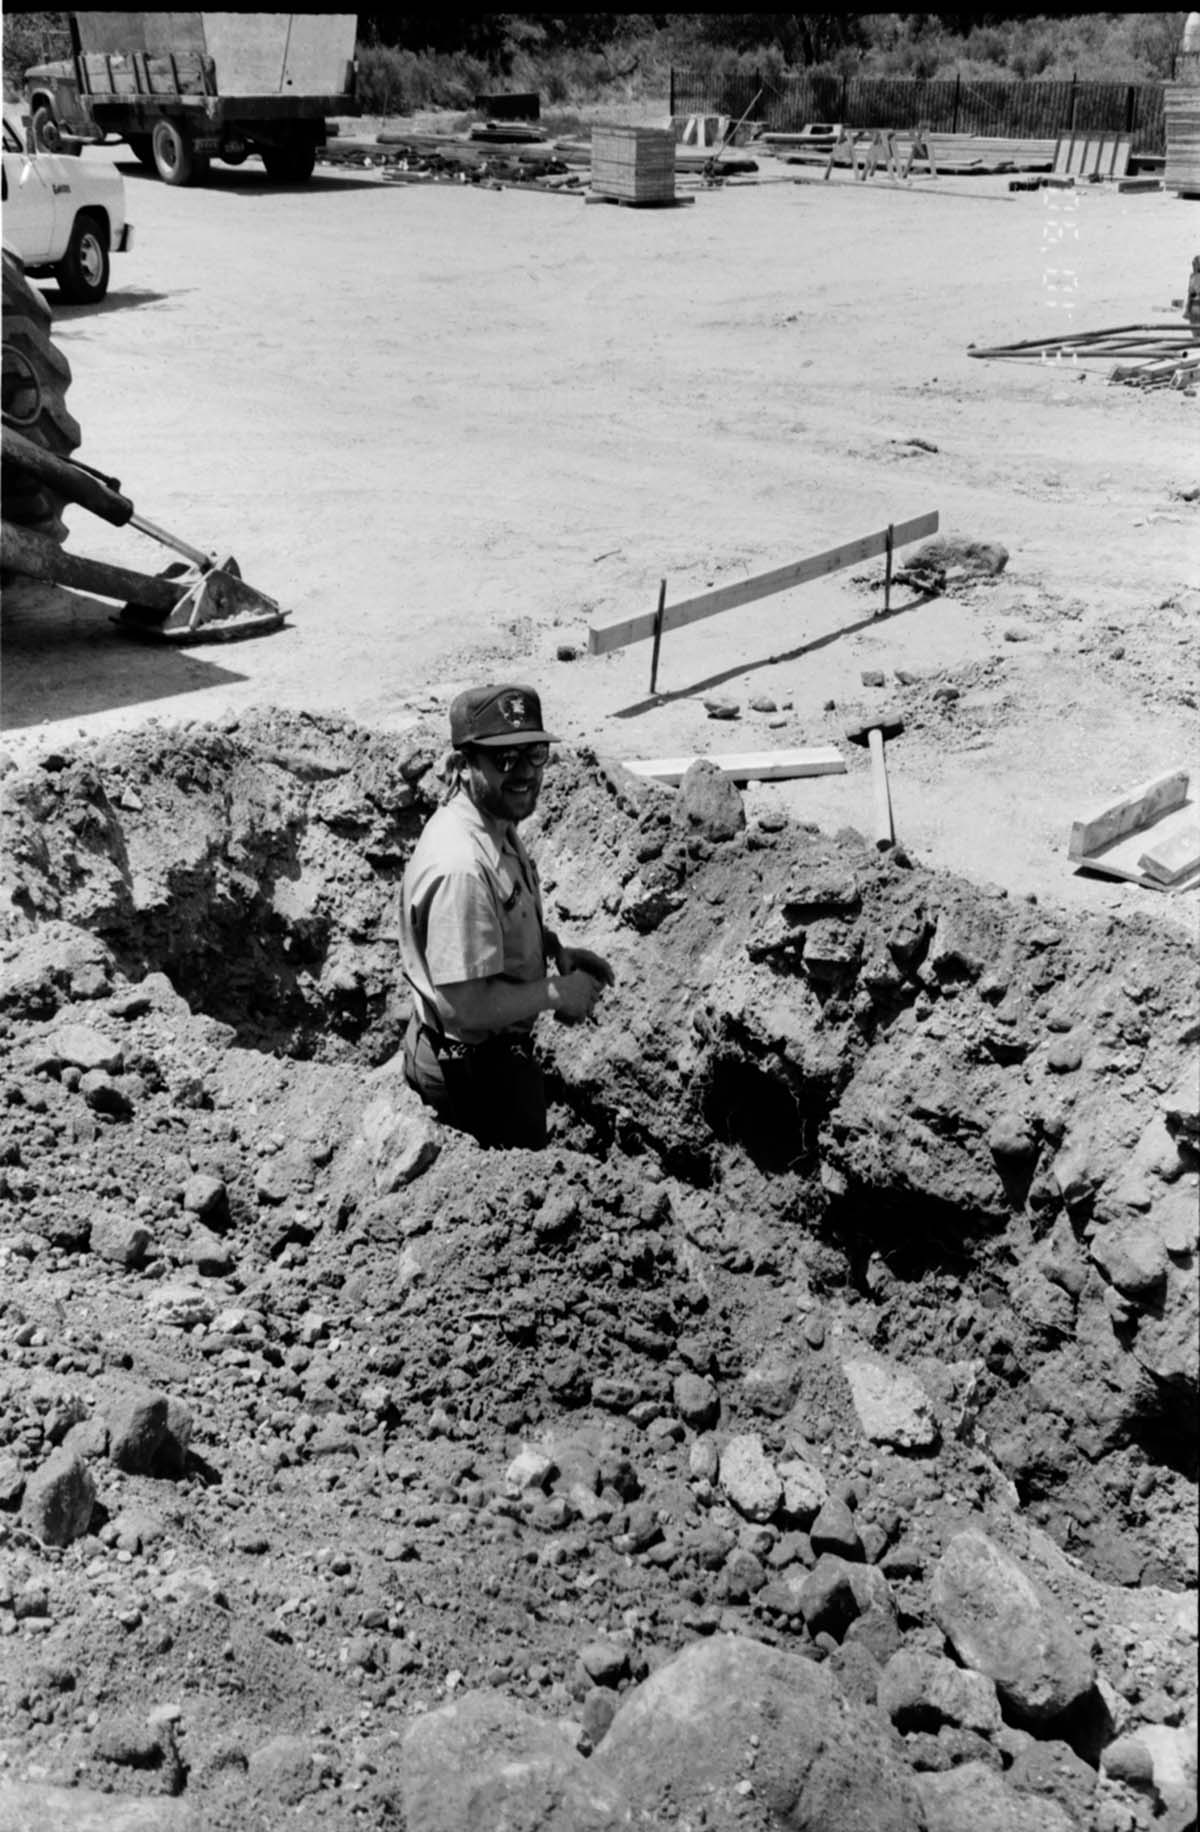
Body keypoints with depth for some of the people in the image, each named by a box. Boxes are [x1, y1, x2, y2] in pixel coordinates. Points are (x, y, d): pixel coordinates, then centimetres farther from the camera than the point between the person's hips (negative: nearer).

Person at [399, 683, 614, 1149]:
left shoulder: (497, 823, -3)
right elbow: (466, 1005, -33)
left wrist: (556, 950, -1)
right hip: (474, 1070, -9)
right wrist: (559, 992, -20)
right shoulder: (460, 866, -33)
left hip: (498, 1054, 9)